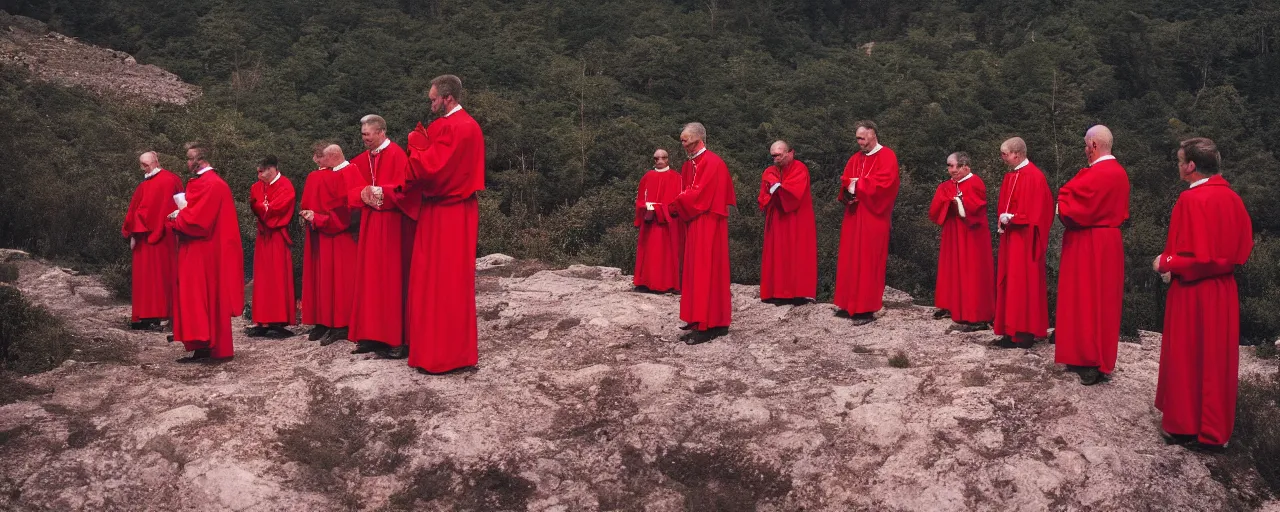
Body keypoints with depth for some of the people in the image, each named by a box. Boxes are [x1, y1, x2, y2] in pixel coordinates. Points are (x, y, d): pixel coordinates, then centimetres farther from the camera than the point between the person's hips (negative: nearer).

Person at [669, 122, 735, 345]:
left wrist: (674, 205, -11)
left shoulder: (712, 163, -14)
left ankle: (710, 325, -5)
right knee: (696, 271, 10)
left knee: (706, 271, -8)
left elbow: (698, 194, -20)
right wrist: (677, 205, -5)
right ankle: (700, 320, 16)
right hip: (694, 224, 9)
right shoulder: (689, 164, 15)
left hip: (707, 225, -9)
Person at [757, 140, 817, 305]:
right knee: (777, 255, 2)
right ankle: (777, 292, 3)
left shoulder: (799, 168, -5)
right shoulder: (769, 172, 11)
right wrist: (776, 190, -14)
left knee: (797, 254, -4)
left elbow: (794, 191, -20)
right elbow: (763, 197, 3)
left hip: (797, 221, -5)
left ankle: (799, 292, -3)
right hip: (776, 220, 5)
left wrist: (776, 188, -11)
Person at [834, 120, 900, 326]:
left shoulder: (887, 156, -5)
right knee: (850, 260, 7)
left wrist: (858, 183, -11)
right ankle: (850, 304, 15)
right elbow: (845, 181, 11)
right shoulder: (855, 158, 16)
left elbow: (883, 183, -17)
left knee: (867, 261, -6)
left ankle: (867, 309, -2)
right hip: (853, 216, 7)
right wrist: (849, 188, -11)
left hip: (872, 218, -7)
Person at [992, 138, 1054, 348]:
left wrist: (1011, 219, -15)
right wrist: (1002, 221, 2)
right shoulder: (1010, 176, 13)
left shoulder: (1034, 177, -14)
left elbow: (1034, 210, -19)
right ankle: (1011, 331, 13)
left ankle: (1025, 333, -1)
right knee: (1009, 283, 9)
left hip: (1024, 239, -9)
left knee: (1024, 283, -6)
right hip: (1010, 237, 9)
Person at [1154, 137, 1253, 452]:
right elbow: (1243, 247, 9)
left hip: (1192, 294, -7)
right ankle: (1215, 430, 23)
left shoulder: (1191, 200, -20)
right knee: (1217, 359, 14)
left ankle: (1184, 427, 15)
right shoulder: (1232, 198, 3)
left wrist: (1165, 263, -8)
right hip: (1224, 291, 7)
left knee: (1186, 358, 6)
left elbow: (1195, 256, -23)